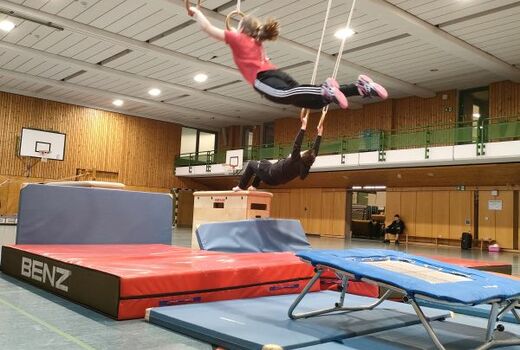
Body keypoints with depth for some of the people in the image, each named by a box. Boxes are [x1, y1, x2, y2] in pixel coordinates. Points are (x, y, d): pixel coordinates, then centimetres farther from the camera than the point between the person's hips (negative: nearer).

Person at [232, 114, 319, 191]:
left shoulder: (296, 162, -37)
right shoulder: (306, 166, -18)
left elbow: (297, 145, -45)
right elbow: (315, 149, -12)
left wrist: (303, 127, -47)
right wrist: (319, 133, -11)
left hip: (270, 176, -8)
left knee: (251, 163, 15)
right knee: (263, 162, 31)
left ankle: (241, 187, 25)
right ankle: (254, 186, 32)